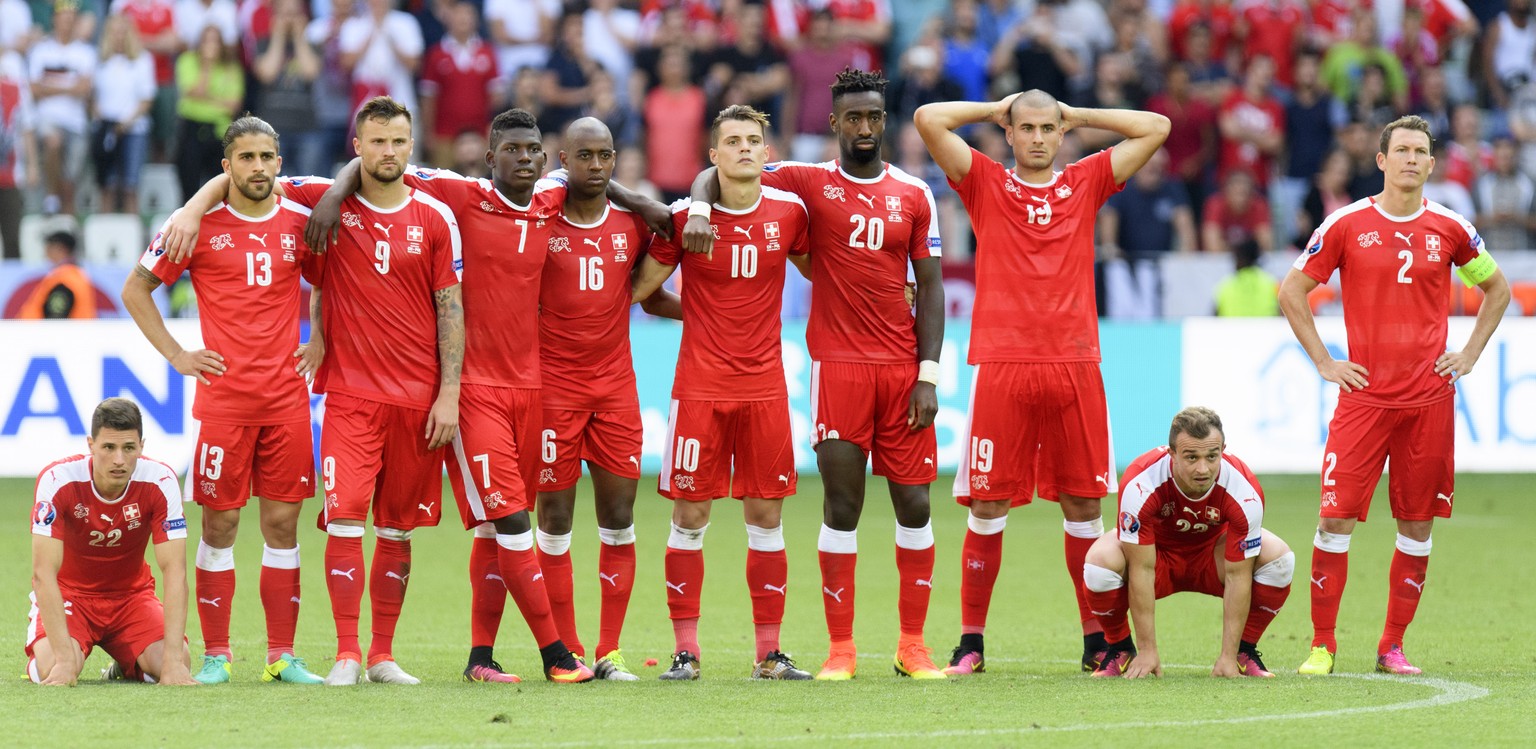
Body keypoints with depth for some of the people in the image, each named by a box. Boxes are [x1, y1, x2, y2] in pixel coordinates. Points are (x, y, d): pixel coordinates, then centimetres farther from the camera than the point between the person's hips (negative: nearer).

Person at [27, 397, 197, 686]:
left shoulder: (160, 482, -21)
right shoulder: (57, 481, -26)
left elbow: (174, 570, -22)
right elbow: (44, 573, -28)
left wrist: (174, 658, -32)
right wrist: (64, 658, -37)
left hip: (132, 594, 2)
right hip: (70, 594, -2)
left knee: (177, 664, -24)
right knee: (51, 667, -31)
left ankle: (126, 665, 14)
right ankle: (36, 662, 10)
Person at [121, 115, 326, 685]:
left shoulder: (300, 224, 7)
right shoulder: (200, 226, -1)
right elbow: (135, 289, 6)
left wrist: (321, 344, 10)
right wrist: (175, 354, 0)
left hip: (287, 398, 2)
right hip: (222, 398, -2)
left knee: (283, 522, 3)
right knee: (220, 524, -1)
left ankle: (282, 655, 7)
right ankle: (215, 655, 5)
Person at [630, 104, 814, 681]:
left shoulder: (789, 212, 3)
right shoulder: (685, 217, -3)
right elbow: (640, 288, 6)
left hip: (764, 386, 2)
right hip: (700, 388, -2)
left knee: (766, 518, 4)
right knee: (689, 518, -2)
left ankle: (769, 652, 9)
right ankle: (685, 650, 4)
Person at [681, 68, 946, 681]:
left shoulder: (914, 194, 8)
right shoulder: (808, 182, 4)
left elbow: (930, 286, 7)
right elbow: (716, 175, 10)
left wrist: (928, 374, -1)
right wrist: (699, 210, -14)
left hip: (902, 368, 2)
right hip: (838, 367, -2)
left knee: (914, 504, 2)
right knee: (842, 505, -4)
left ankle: (913, 645, 10)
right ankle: (841, 648, 0)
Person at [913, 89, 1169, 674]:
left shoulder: (1087, 183, 14)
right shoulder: (984, 183, 9)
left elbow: (1155, 129, 12)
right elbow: (929, 119, 0)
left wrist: (1078, 116, 15)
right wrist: (996, 109, 11)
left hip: (1073, 364, 2)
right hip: (1001, 367, -1)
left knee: (1083, 504, 4)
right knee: (987, 507, -2)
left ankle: (1097, 638, 10)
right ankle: (971, 641, 4)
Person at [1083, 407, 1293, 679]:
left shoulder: (1245, 491, -31)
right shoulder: (1140, 484, -35)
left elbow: (1237, 576, -24)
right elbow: (1141, 570, -29)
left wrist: (1228, 656, -25)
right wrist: (1148, 650, -28)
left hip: (1212, 554, 1)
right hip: (1157, 551, -1)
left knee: (1278, 558, -26)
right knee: (1101, 559, -34)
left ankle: (1245, 651, -3)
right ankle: (1119, 649, -5)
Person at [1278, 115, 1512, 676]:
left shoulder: (1450, 229, 6)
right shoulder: (1346, 225, 0)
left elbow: (1497, 289, 21)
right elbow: (1292, 290, 8)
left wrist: (1469, 355, 10)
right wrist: (1323, 362, 2)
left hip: (1430, 398, 2)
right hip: (1364, 394, -2)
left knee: (1418, 525, 3)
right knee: (1336, 518, -8)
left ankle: (1393, 647, 13)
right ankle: (1322, 644, 1)